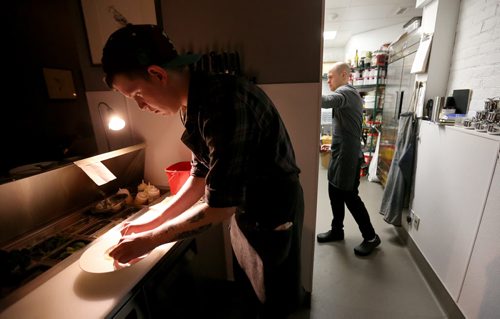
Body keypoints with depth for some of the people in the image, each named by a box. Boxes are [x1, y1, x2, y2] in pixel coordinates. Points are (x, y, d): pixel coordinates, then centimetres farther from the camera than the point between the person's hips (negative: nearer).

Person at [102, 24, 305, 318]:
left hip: (273, 211, -8)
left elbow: (220, 205, -28)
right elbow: (201, 177, 6)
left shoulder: (224, 102, -31)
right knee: (249, 286, 31)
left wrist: (150, 240, -14)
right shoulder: (194, 107, 0)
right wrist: (154, 222, 7)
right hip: (244, 207, 8)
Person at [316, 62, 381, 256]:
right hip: (341, 154, 10)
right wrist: (334, 146, 20)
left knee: (349, 196, 1)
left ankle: (371, 237, 19)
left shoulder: (346, 92, -12)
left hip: (347, 156, -10)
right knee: (334, 193, 14)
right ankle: (337, 231, 29)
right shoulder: (348, 95, 20)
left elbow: (326, 101, -38)